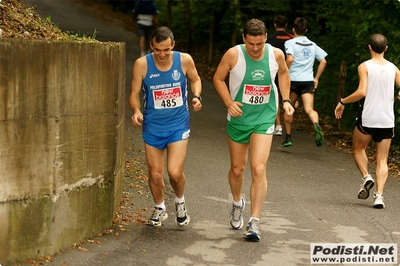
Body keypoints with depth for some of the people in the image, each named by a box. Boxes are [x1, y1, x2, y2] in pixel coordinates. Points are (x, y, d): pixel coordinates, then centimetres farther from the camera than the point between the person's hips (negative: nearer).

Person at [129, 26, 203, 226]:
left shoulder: (184, 60, -9)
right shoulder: (142, 64, -12)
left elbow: (195, 79, 10)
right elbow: (134, 93, -4)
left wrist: (196, 96, -9)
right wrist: (136, 111, -25)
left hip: (178, 125, -1)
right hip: (152, 126, 1)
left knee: (174, 172, -12)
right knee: (155, 174, 7)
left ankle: (180, 202, 21)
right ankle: (159, 209, 35)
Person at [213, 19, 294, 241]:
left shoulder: (276, 54, -9)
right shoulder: (234, 55, -16)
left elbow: (283, 73, 13)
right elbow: (218, 78, -2)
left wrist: (286, 100, 5)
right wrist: (229, 103, -16)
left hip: (264, 119, 0)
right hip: (238, 118, 1)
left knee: (259, 169, -14)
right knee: (237, 169, 14)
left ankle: (255, 222, -9)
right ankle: (237, 204, 45)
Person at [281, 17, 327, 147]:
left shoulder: (290, 43, -2)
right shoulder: (312, 45, 14)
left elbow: (290, 59, -19)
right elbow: (323, 61, 10)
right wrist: (316, 78, 13)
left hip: (293, 80, -2)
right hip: (308, 81, 2)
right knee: (309, 109, -9)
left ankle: (288, 138, 21)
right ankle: (316, 125, -42)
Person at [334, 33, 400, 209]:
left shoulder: (364, 67, -6)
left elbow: (362, 92, -17)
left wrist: (342, 102, -5)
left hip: (367, 118, -3)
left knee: (358, 149, 22)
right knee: (382, 160, 7)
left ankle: (366, 177, 1)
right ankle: (379, 194, -7)